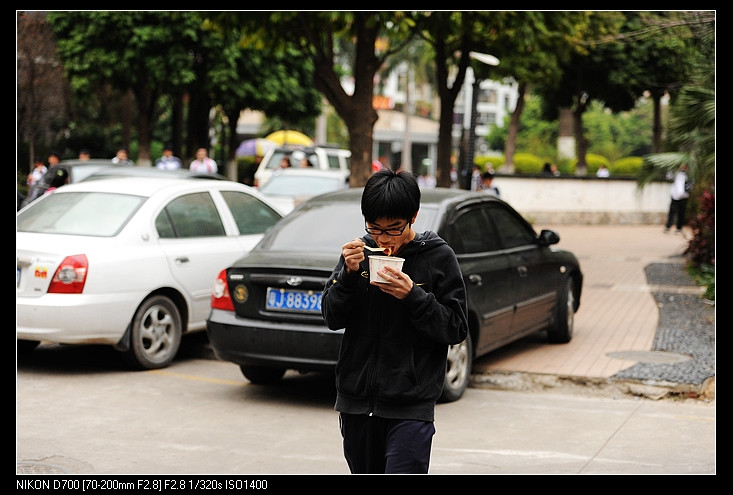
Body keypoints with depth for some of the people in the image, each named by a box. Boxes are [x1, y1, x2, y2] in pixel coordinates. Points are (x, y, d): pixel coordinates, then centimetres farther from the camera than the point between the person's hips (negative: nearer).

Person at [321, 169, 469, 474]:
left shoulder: (438, 257, -5)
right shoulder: (359, 251, 4)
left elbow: (456, 330, -6)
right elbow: (332, 318, 3)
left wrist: (413, 296, -20)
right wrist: (349, 274, -13)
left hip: (410, 407, -4)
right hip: (356, 401, 4)